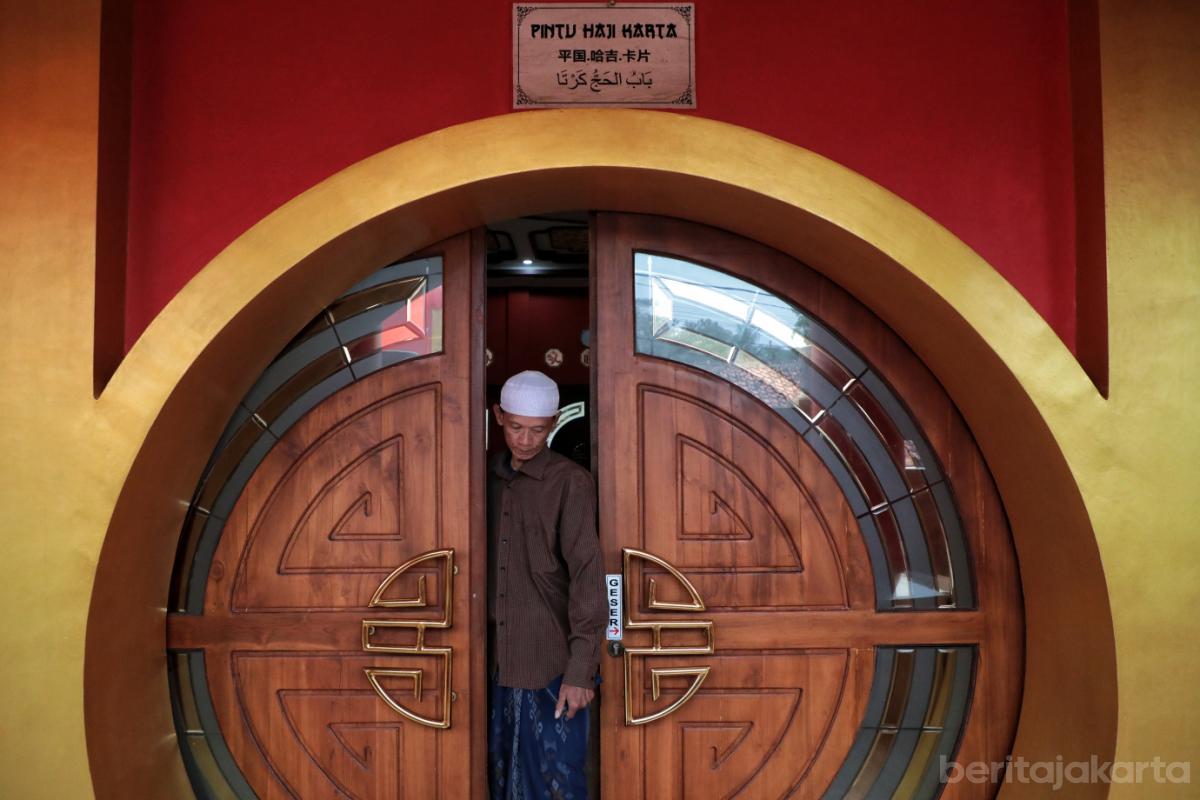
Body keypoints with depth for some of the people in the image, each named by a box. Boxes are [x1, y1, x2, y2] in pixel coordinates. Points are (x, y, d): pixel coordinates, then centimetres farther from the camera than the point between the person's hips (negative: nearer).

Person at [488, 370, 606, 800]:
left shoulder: (571, 482, -9)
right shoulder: (490, 477, 8)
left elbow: (587, 575, -14)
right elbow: (485, 567, 12)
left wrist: (582, 668, -19)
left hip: (552, 663, -5)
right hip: (499, 661, 5)